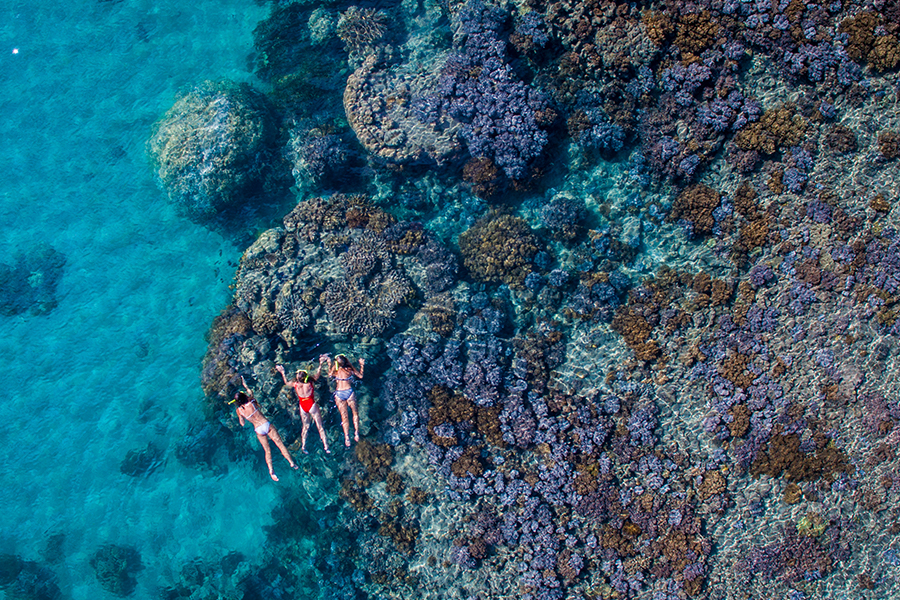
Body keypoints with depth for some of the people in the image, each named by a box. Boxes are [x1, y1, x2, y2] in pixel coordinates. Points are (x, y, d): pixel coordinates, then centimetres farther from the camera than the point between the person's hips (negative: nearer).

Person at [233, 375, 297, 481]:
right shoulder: (251, 402, -9)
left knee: (267, 450, 11)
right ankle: (292, 463, 1)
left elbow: (242, 424, 8)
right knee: (280, 444, 3)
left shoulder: (239, 410, -5)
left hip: (258, 430, 2)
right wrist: (245, 385, 30)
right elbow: (250, 392, 16)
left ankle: (271, 470, -2)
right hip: (266, 424, -2)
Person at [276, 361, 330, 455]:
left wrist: (282, 372, 16)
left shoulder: (295, 384, -16)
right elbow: (317, 374, -8)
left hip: (303, 407, 3)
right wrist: (320, 364, -2)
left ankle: (303, 446, 26)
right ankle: (326, 447, 9)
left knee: (305, 426, 21)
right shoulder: (309, 383, -23)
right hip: (312, 405, -3)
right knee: (320, 427, 6)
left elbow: (286, 382, 7)